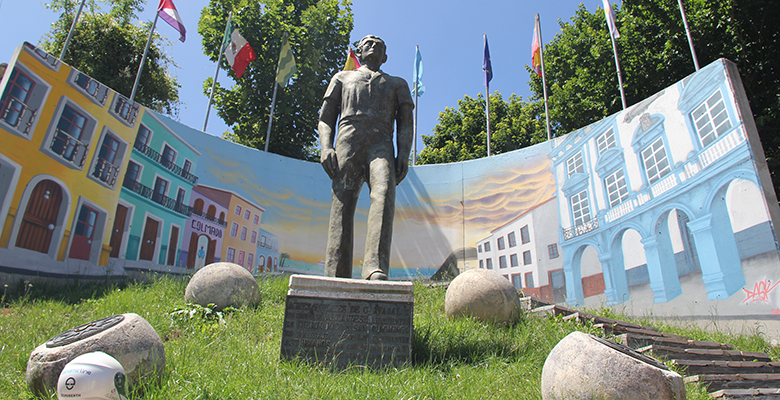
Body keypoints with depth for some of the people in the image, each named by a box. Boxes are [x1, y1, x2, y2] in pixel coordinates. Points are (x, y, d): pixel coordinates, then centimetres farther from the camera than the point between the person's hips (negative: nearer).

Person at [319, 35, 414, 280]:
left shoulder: (397, 83, 34)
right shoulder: (342, 78, 33)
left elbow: (406, 124, 19)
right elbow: (325, 119, 22)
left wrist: (404, 155, -2)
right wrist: (326, 148, 0)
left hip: (381, 144, 0)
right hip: (347, 142, 1)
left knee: (383, 193, -29)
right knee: (342, 205, -15)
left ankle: (376, 269, -43)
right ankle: (336, 278, -20)